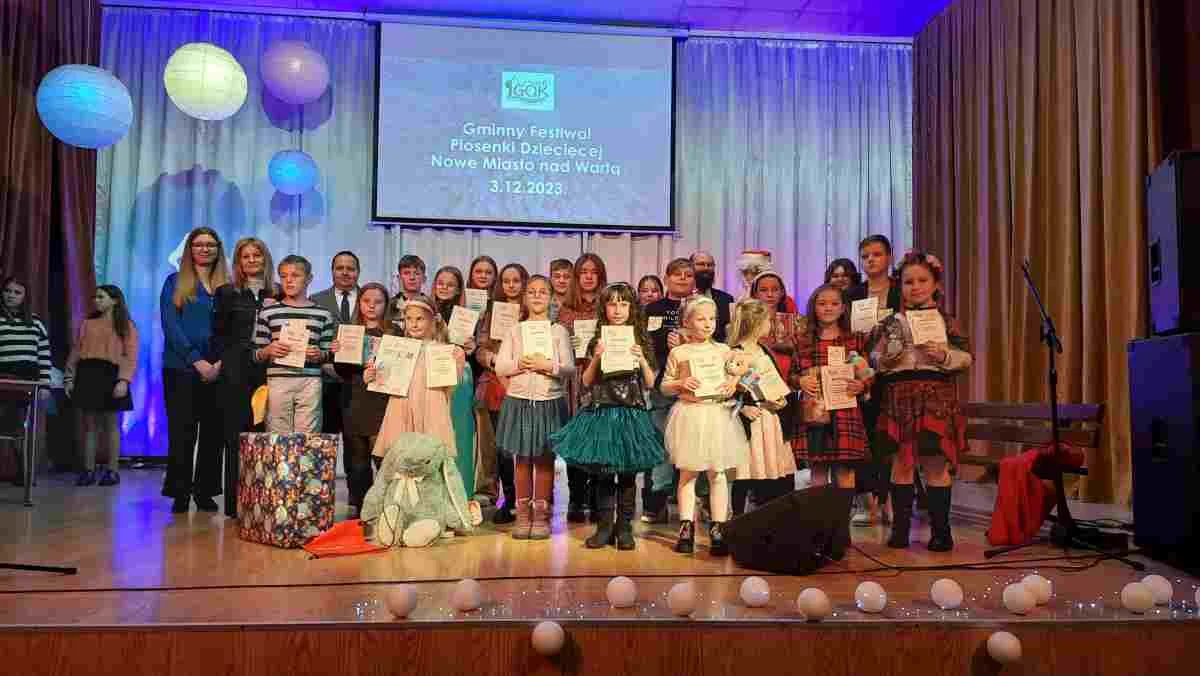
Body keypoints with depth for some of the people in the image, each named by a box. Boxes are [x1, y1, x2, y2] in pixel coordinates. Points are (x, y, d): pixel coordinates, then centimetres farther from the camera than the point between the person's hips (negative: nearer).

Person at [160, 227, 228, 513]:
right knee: (181, 432, -2)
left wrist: (221, 362, -9)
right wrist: (197, 361, -13)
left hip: (217, 370, 2)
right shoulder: (175, 282, 6)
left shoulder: (226, 287, 13)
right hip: (181, 369, -2)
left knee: (212, 432, 3)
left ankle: (205, 492, 13)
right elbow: (170, 326, -3)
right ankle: (180, 494, 6)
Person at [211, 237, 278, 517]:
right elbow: (218, 335, 7)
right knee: (236, 438, -1)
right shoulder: (227, 293, 9)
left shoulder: (278, 294, 12)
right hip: (236, 373, -1)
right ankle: (235, 504, 4)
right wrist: (222, 364, -2)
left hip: (269, 371, 1)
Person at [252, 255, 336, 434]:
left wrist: (320, 354, -10)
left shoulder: (323, 314, 8)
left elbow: (329, 354, 11)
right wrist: (268, 350, -11)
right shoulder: (268, 313, 7)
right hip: (278, 381, 0)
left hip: (310, 382, 0)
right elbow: (256, 355, 9)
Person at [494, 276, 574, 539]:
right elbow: (499, 367, 1)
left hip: (549, 402, -1)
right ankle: (522, 515, 16)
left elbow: (570, 369, -3)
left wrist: (549, 366, -19)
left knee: (545, 460, 5)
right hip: (519, 401, 1)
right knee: (522, 459, 6)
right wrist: (520, 364, -15)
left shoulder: (559, 331, 4)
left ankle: (541, 515, 15)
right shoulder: (514, 331, 7)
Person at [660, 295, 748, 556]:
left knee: (717, 473, 5)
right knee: (687, 473, 7)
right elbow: (665, 387, 5)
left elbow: (734, 376, 13)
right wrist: (681, 383, -13)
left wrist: (732, 385, -8)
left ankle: (718, 529, 13)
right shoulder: (678, 353, 1)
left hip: (717, 414, 1)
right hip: (688, 414, -1)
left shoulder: (723, 350, 5)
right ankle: (686, 527, 16)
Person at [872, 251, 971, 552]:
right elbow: (875, 359, 12)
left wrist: (943, 355, -14)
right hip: (899, 395, 2)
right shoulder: (890, 323, 9)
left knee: (935, 465, 1)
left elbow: (966, 358, 3)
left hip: (936, 396, -1)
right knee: (901, 463, 6)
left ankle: (940, 530, 12)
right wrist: (884, 360, -9)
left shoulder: (945, 320, 5)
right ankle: (900, 528, 15)